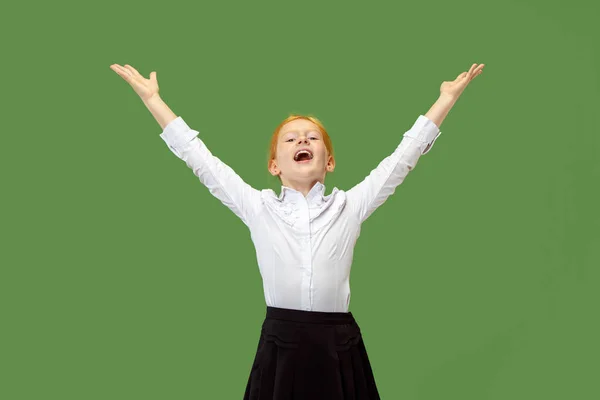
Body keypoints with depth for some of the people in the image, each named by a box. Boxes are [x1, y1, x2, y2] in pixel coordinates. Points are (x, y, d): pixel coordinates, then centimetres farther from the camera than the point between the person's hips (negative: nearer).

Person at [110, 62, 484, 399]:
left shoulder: (350, 206, 6)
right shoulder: (258, 208, 6)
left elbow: (403, 157, 7)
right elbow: (202, 160, 7)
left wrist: (447, 99, 8)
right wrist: (152, 99, 8)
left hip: (339, 347, 0)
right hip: (281, 345, 0)